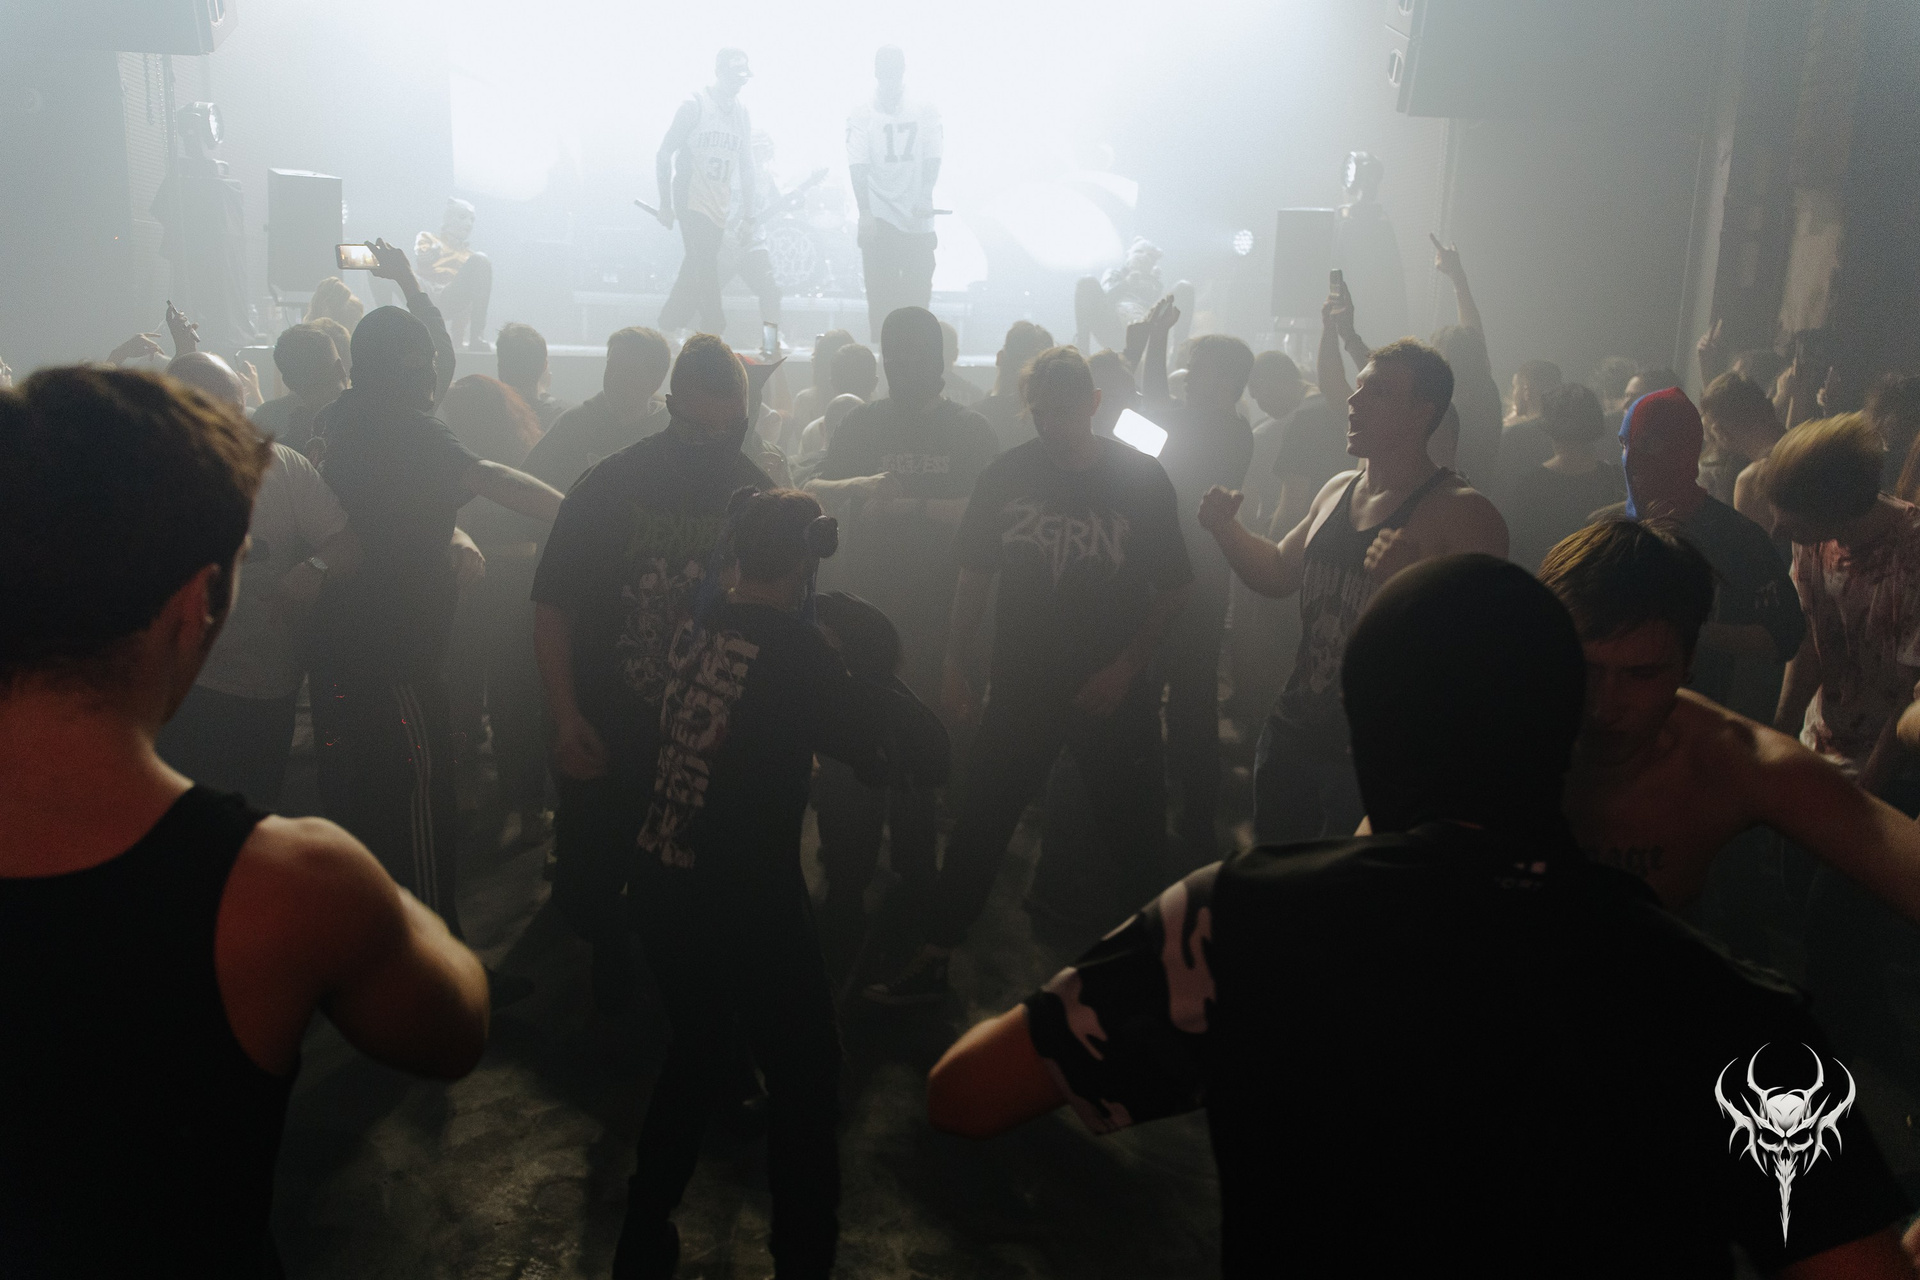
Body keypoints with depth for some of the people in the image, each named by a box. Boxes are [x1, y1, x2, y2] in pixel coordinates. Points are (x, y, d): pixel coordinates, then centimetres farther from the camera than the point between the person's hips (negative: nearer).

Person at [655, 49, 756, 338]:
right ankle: (714, 328, -9)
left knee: (695, 269, 7)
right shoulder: (694, 106, -5)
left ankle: (668, 328, 18)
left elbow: (746, 166, 15)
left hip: (720, 207, 5)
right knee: (707, 267, -14)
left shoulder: (742, 113, 11)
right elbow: (664, 154, -3)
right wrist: (665, 204, -6)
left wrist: (748, 214, 12)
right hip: (692, 202, -5)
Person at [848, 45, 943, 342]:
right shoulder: (861, 116, 1)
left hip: (918, 220, 2)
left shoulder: (925, 112, 8)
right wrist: (865, 211, -15)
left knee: (919, 295, 1)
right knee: (881, 299, -3)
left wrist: (925, 196, -10)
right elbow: (858, 166, -5)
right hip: (879, 220, -2)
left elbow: (932, 158, 6)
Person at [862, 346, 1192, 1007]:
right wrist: (954, 666, 2)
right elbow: (975, 574, 6)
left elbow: (1174, 585, -1)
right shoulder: (1006, 473, -1)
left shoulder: (1141, 477, -5)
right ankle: (932, 964, 16)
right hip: (1020, 686, 2)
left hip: (1113, 693, -1)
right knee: (977, 823, 5)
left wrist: (1126, 667, -9)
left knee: (1135, 833, 6)